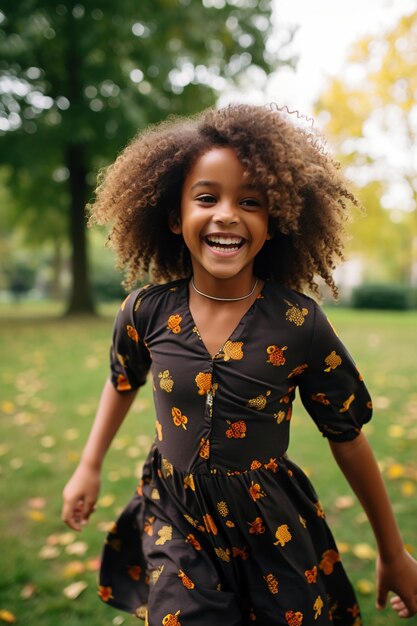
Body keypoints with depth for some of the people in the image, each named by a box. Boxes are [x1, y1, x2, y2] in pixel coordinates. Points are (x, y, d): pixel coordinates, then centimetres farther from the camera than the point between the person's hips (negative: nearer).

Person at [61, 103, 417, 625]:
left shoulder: (299, 322, -17)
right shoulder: (147, 312, -12)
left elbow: (347, 437, -6)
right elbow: (123, 382, 10)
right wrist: (89, 467, 14)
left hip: (274, 530, 0)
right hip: (176, 523, 1)